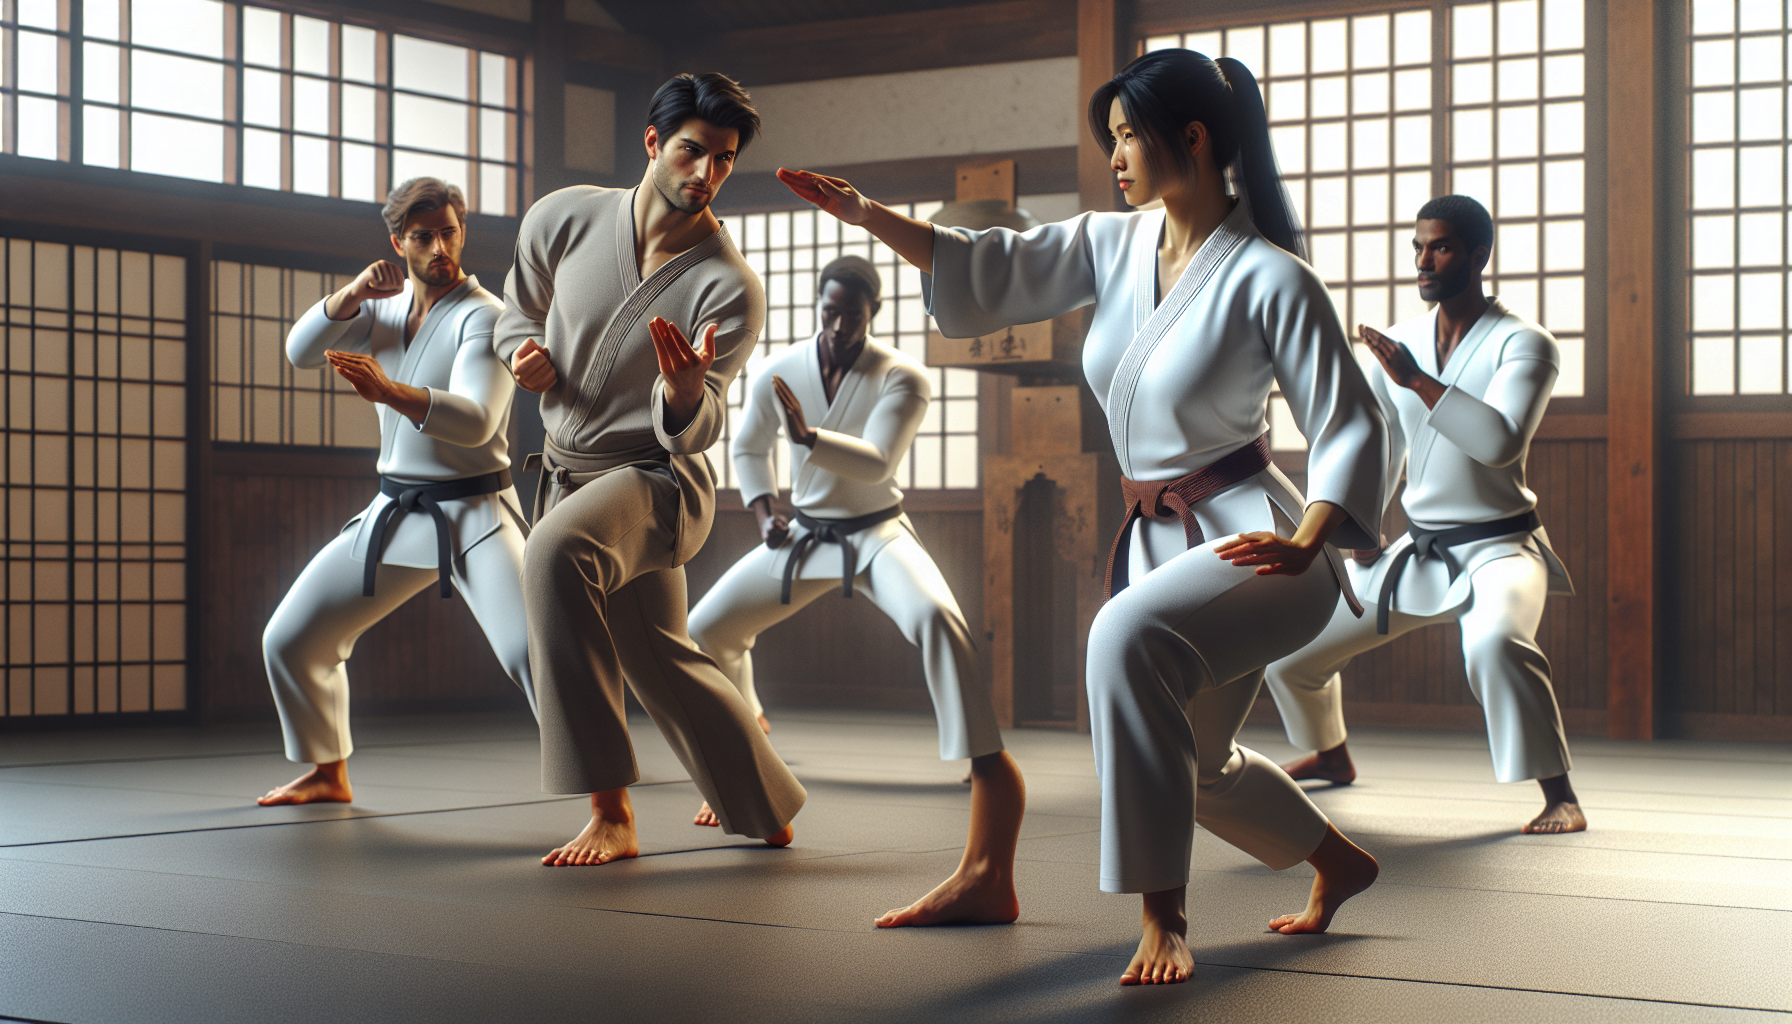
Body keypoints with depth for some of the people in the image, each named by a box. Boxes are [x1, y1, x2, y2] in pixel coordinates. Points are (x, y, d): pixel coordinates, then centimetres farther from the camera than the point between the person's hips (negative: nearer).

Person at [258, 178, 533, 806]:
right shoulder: (386, 304, 8)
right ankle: (328, 774, 28)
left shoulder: (482, 316, -12)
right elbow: (301, 351, -3)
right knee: (290, 640, 8)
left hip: (474, 515, -6)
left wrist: (388, 391, -44)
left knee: (531, 653, -25)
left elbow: (474, 420, -27)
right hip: (395, 513, 7)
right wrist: (352, 293, -21)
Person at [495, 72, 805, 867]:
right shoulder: (563, 220, -7)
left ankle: (611, 814, -35)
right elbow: (519, 312, 12)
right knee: (661, 660, 16)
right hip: (569, 470, 6)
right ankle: (769, 810, 42)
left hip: (657, 480, -6)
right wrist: (526, 350, -10)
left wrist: (685, 390, -43)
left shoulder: (730, 289, -18)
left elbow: (694, 432, -21)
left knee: (557, 551, -36)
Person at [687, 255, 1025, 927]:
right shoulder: (778, 373, -3)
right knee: (706, 631, 7)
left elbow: (876, 462, -28)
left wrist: (809, 436, -43)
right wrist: (764, 513, 0)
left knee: (934, 617, -38)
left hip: (877, 532, -6)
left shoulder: (902, 378, -14)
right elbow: (748, 449, 15)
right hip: (804, 534, 6)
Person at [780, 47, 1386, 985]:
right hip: (1157, 542, 8)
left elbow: (1349, 426, -15)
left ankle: (1164, 921, -30)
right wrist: (864, 213, -2)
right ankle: (1338, 864, 52)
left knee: (1128, 637, -38)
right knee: (1192, 765, 22)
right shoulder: (1117, 245, 2)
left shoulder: (1271, 279, -17)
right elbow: (990, 270, 7)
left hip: (1247, 539, -8)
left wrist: (1303, 544, -29)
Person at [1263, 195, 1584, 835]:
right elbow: (1378, 448, 18)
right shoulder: (1399, 344, 5)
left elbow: (1501, 440, -30)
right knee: (1291, 651, 9)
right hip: (1418, 551, 6)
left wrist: (1419, 381, -32)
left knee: (1494, 644, -40)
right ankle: (1331, 756, 39)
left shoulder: (1523, 344, -12)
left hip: (1498, 548, -6)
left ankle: (1559, 795, -28)